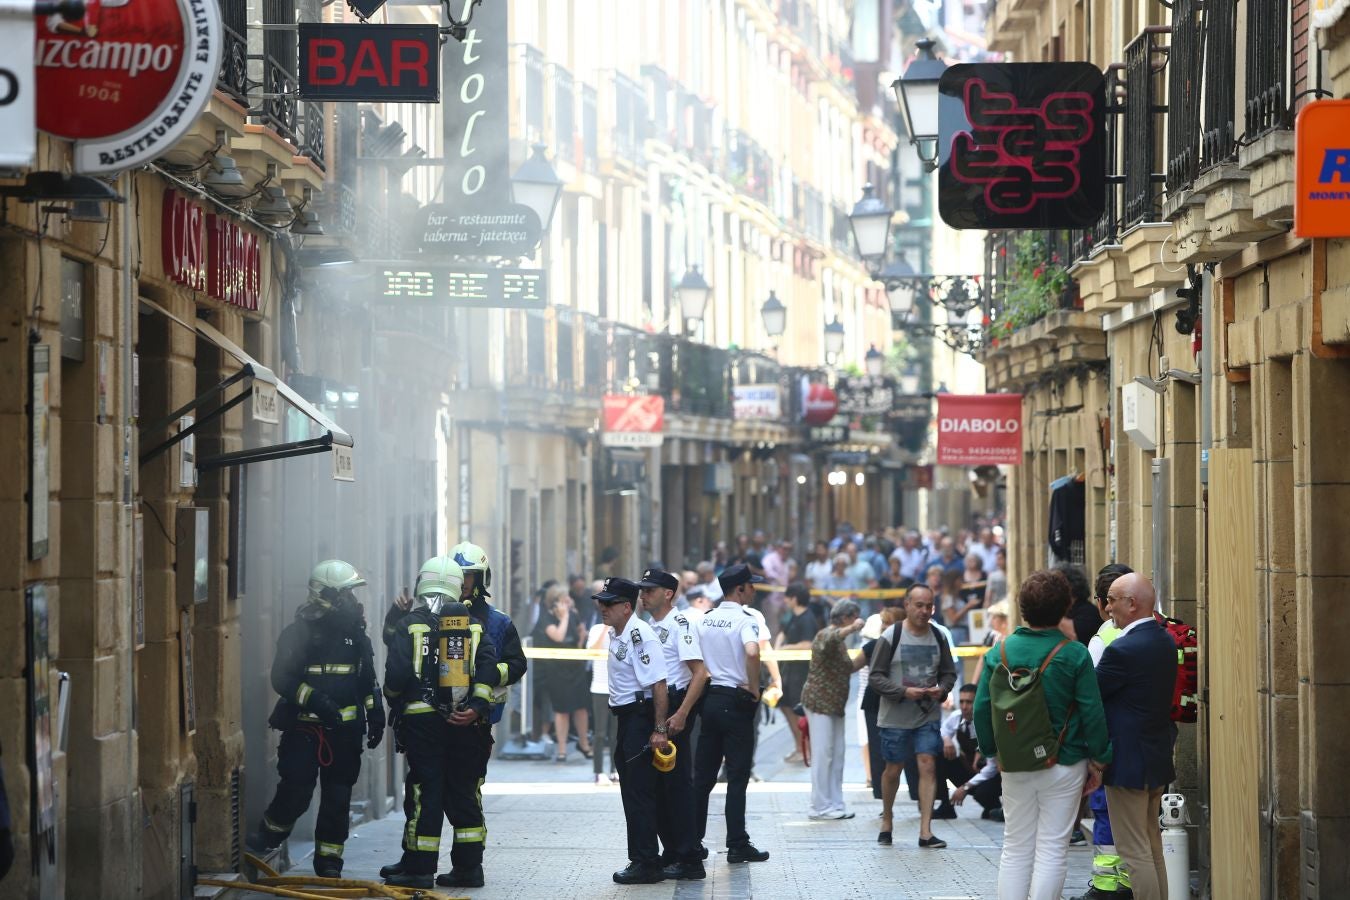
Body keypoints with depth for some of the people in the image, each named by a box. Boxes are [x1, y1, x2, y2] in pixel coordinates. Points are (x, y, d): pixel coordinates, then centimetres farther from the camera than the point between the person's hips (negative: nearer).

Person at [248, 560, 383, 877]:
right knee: (296, 789, -11)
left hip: (344, 730, 4)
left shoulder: (355, 634, 11)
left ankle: (329, 858, 11)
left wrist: (375, 714, 13)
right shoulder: (299, 633, -5)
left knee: (338, 796, 4)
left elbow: (368, 680, 20)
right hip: (304, 727, -4)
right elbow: (281, 679, -10)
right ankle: (269, 834, 13)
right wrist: (314, 699, -22)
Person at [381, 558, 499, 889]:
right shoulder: (473, 625, 9)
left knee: (425, 792, -2)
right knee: (463, 792, 11)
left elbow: (396, 672, -8)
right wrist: (477, 707, -8)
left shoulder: (410, 624, -2)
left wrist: (395, 700, 12)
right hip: (464, 724, 3)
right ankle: (468, 865, 13)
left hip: (422, 721, -3)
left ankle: (419, 868, -2)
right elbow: (489, 668, -4)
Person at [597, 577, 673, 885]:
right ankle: (640, 860, 23)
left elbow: (658, 685, -23)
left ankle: (647, 864, -4)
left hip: (642, 717, -10)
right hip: (625, 717, 10)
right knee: (631, 792, 15)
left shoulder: (640, 635, -19)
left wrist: (659, 730, -24)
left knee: (640, 793, -8)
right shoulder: (614, 634, 12)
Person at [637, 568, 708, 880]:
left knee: (677, 781, -8)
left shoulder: (681, 624, -12)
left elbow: (700, 673, -19)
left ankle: (690, 859, -5)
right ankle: (671, 852, 22)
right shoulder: (649, 627, 14)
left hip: (675, 704, -9)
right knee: (656, 781, 12)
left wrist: (681, 714, -24)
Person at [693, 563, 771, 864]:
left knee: (703, 775, 11)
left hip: (708, 699, 6)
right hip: (736, 701, -6)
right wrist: (754, 689, -18)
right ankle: (737, 845, -1)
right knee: (737, 776, -2)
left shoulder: (704, 620, 10)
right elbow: (752, 652, -29)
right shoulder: (744, 620, -11)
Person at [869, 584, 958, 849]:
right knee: (893, 770, 10)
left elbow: (949, 673, 15)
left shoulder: (939, 638, 5)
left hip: (928, 716, 2)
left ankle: (925, 831, -10)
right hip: (895, 717, -2)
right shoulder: (890, 637, -7)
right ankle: (887, 820, 33)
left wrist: (942, 690, -7)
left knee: (928, 766, -9)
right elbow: (875, 677, -7)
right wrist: (904, 691, -20)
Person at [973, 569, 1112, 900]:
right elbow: (1092, 712, -9)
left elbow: (982, 708, 0)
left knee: (1015, 849, 12)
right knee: (1052, 850, 2)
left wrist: (991, 750, 14)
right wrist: (1097, 759, 2)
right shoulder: (1074, 655, -11)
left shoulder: (1001, 651, -3)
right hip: (1064, 763, -3)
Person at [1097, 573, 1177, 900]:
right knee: (1152, 848, 18)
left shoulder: (1123, 650, -22)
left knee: (1135, 854, -4)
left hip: (1128, 762, -9)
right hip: (1157, 761, 9)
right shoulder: (1165, 641, 7)